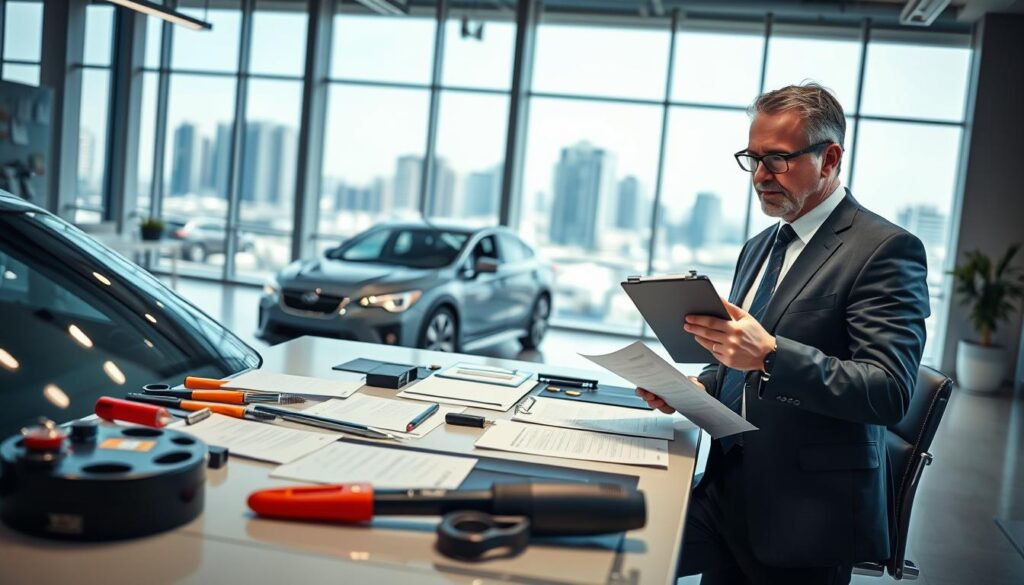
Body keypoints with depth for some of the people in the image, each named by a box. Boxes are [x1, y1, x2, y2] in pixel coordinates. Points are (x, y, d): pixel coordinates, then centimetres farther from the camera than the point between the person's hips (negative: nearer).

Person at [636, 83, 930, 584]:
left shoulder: (885, 250, -12)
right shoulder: (759, 247, 13)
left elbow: (890, 392, -21)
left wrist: (770, 354, -32)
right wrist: (697, 388, 1)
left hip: (805, 517, -7)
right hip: (728, 493, 7)